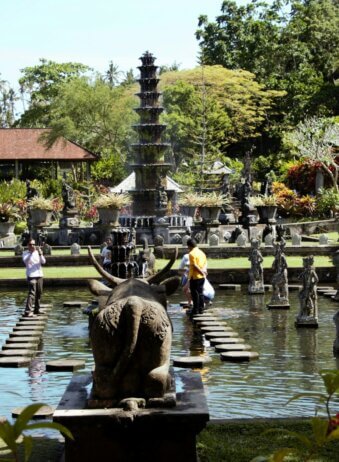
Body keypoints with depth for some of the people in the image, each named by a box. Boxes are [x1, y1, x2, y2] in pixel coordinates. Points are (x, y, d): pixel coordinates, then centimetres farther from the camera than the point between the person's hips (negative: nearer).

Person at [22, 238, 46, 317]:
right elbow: (25, 260, -18)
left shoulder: (37, 252, 13)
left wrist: (40, 254, -14)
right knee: (32, 293, -17)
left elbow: (43, 262, 2)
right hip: (31, 276, -5)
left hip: (39, 275, 5)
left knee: (39, 293, 11)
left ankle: (36, 309, 25)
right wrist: (31, 252, -28)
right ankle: (28, 311, -23)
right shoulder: (25, 253, 2)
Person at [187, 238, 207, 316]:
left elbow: (194, 265, -20)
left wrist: (201, 272, -16)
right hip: (202, 277, 8)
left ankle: (195, 310, -1)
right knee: (200, 293, 12)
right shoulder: (201, 252, 12)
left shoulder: (192, 253, -14)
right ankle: (201, 309, 16)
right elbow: (205, 262, 11)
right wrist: (204, 270, 1)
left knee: (195, 293, -2)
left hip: (194, 277, -8)